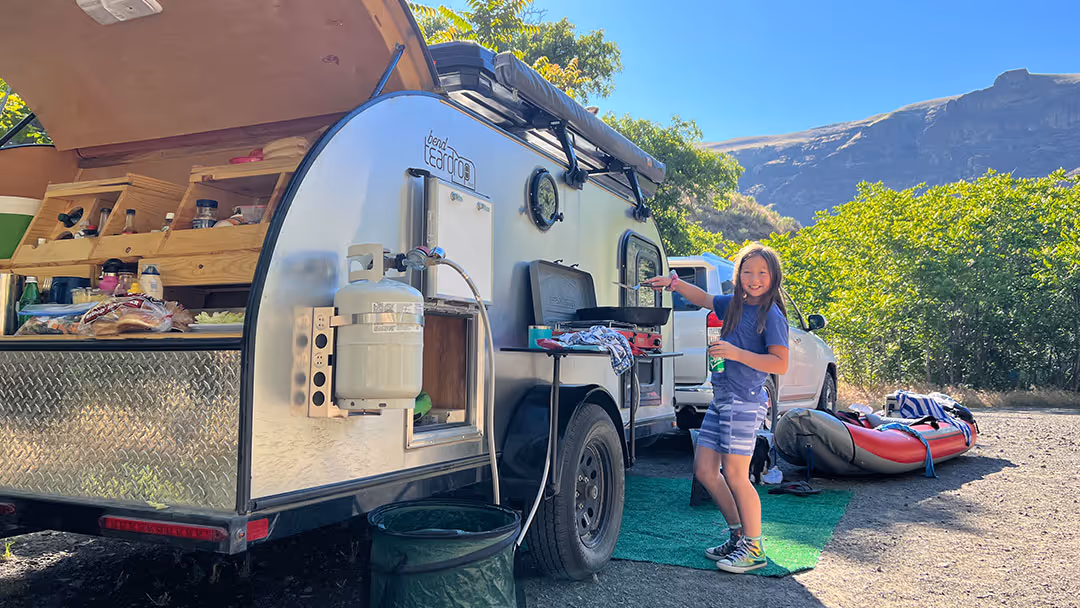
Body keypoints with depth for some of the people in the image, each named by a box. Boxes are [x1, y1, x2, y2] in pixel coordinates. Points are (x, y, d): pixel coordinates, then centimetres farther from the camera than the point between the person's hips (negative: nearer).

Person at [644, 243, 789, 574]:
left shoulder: (771, 316, -8)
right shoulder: (734, 305, 13)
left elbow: (780, 364, -16)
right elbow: (703, 298, 28)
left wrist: (736, 353, -23)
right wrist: (673, 282, 15)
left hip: (745, 401, -8)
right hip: (721, 398, 8)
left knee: (735, 474, -7)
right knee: (704, 469, 8)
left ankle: (754, 548, 8)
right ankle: (739, 534, 22)